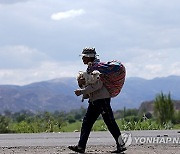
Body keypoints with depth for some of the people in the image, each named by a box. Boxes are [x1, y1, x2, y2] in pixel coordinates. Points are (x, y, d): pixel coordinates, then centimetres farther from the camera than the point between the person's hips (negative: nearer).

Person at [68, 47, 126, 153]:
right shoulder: (90, 68, 17)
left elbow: (97, 85, -22)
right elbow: (88, 84, 19)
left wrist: (82, 91, -21)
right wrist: (81, 83, -5)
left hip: (102, 98, -10)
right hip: (94, 100, 10)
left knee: (110, 122, -8)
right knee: (87, 122, 7)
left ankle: (121, 145, -4)